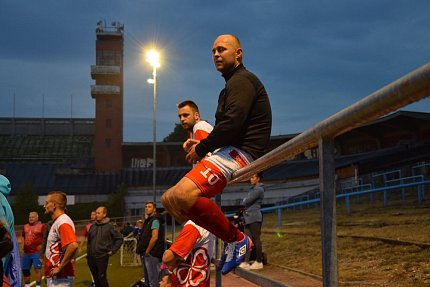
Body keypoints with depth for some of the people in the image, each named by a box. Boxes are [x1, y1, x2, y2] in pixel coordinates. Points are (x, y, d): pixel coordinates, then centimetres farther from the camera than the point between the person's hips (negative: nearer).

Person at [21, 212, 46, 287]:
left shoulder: (41, 226, -5)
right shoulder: (25, 226, 14)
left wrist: (41, 246, -13)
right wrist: (23, 245, 14)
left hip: (37, 252, -6)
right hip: (26, 252, 6)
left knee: (37, 269, -10)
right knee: (25, 270, 13)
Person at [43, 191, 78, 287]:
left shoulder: (63, 222, -18)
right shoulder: (57, 222, 13)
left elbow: (73, 245, -32)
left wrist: (60, 268, -24)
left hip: (60, 277, -10)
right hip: (53, 276, 10)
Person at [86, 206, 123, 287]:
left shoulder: (109, 226, -4)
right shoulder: (93, 226, 8)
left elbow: (119, 238, 1)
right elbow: (89, 242, 15)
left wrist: (113, 250, -3)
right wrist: (88, 256, 13)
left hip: (102, 257, -4)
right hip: (91, 258, 4)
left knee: (102, 278, -9)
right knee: (96, 279, 9)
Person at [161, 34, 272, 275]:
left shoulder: (242, 80, -6)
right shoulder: (233, 84, 27)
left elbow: (232, 124, -21)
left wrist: (201, 148, -10)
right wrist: (201, 145, 9)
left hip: (240, 154, -11)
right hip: (230, 152, 11)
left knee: (183, 195, -31)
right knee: (169, 200, 9)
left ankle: (237, 239, -18)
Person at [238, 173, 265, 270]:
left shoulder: (259, 189, -11)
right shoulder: (253, 188, 20)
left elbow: (246, 201, -15)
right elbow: (245, 202, 19)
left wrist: (243, 201, 5)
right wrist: (245, 201, -1)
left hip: (254, 218, -9)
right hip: (248, 217, 9)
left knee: (256, 239, -2)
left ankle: (259, 262, 5)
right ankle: (246, 262, 4)